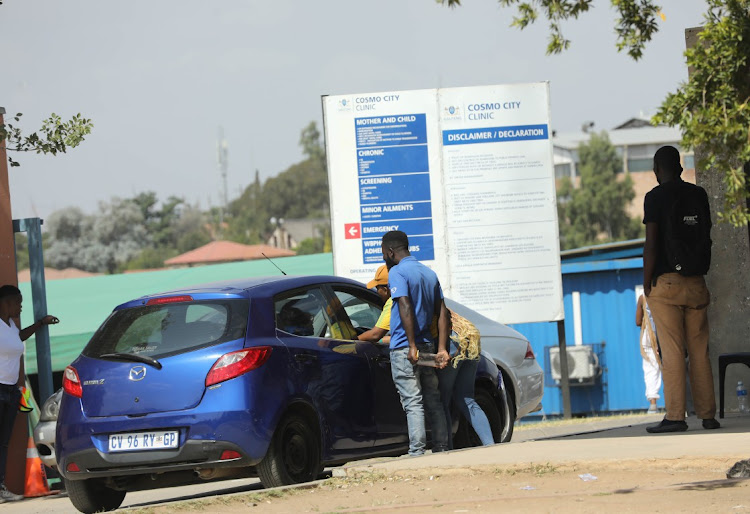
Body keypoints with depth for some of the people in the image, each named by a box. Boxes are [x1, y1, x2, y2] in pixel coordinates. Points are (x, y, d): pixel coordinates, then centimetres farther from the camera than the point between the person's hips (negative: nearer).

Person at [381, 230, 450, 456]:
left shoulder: (397, 272, -9)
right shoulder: (429, 273, 16)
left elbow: (405, 308, -21)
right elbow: (442, 313, 12)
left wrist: (412, 346, -23)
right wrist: (442, 349, 6)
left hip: (404, 349, -7)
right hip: (427, 347, 7)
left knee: (413, 403, -9)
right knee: (433, 402, 11)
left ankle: (417, 453, -12)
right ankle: (441, 450, 12)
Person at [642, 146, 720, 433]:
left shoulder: (655, 197, -5)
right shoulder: (698, 195, 9)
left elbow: (651, 244, -10)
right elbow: (707, 239, 13)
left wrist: (646, 283, -3)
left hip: (666, 282, -5)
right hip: (696, 282, 5)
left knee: (671, 351, -6)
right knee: (699, 350, 7)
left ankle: (675, 416, -9)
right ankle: (707, 415, 6)